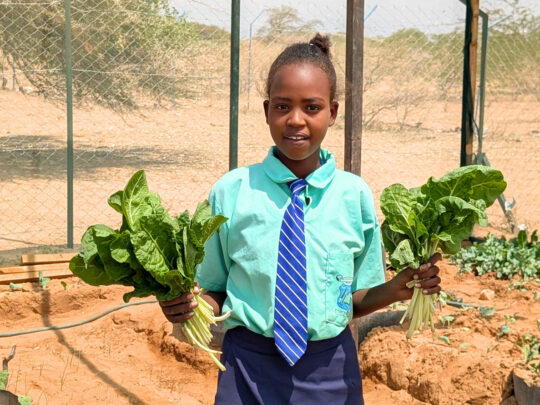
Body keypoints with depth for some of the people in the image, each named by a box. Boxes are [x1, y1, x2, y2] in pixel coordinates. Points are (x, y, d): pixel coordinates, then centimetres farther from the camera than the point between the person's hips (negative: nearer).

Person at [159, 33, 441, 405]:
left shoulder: (354, 194, -5)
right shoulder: (231, 192, -7)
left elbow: (355, 299, 4)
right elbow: (215, 292, 1)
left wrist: (396, 290, -14)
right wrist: (185, 304, -19)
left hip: (330, 370, 1)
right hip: (249, 368, 0)